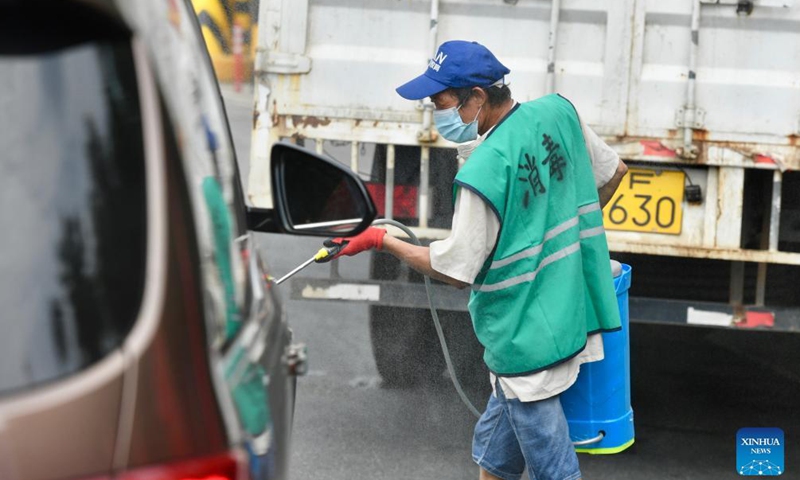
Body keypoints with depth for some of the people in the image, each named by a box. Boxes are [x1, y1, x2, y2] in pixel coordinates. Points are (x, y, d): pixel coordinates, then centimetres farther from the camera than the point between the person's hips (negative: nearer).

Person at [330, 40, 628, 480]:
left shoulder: (483, 172, -23)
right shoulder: (558, 112, -1)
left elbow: (455, 270, -14)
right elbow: (613, 172, 14)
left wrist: (382, 241, -2)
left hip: (529, 340, -9)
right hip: (573, 317, 9)